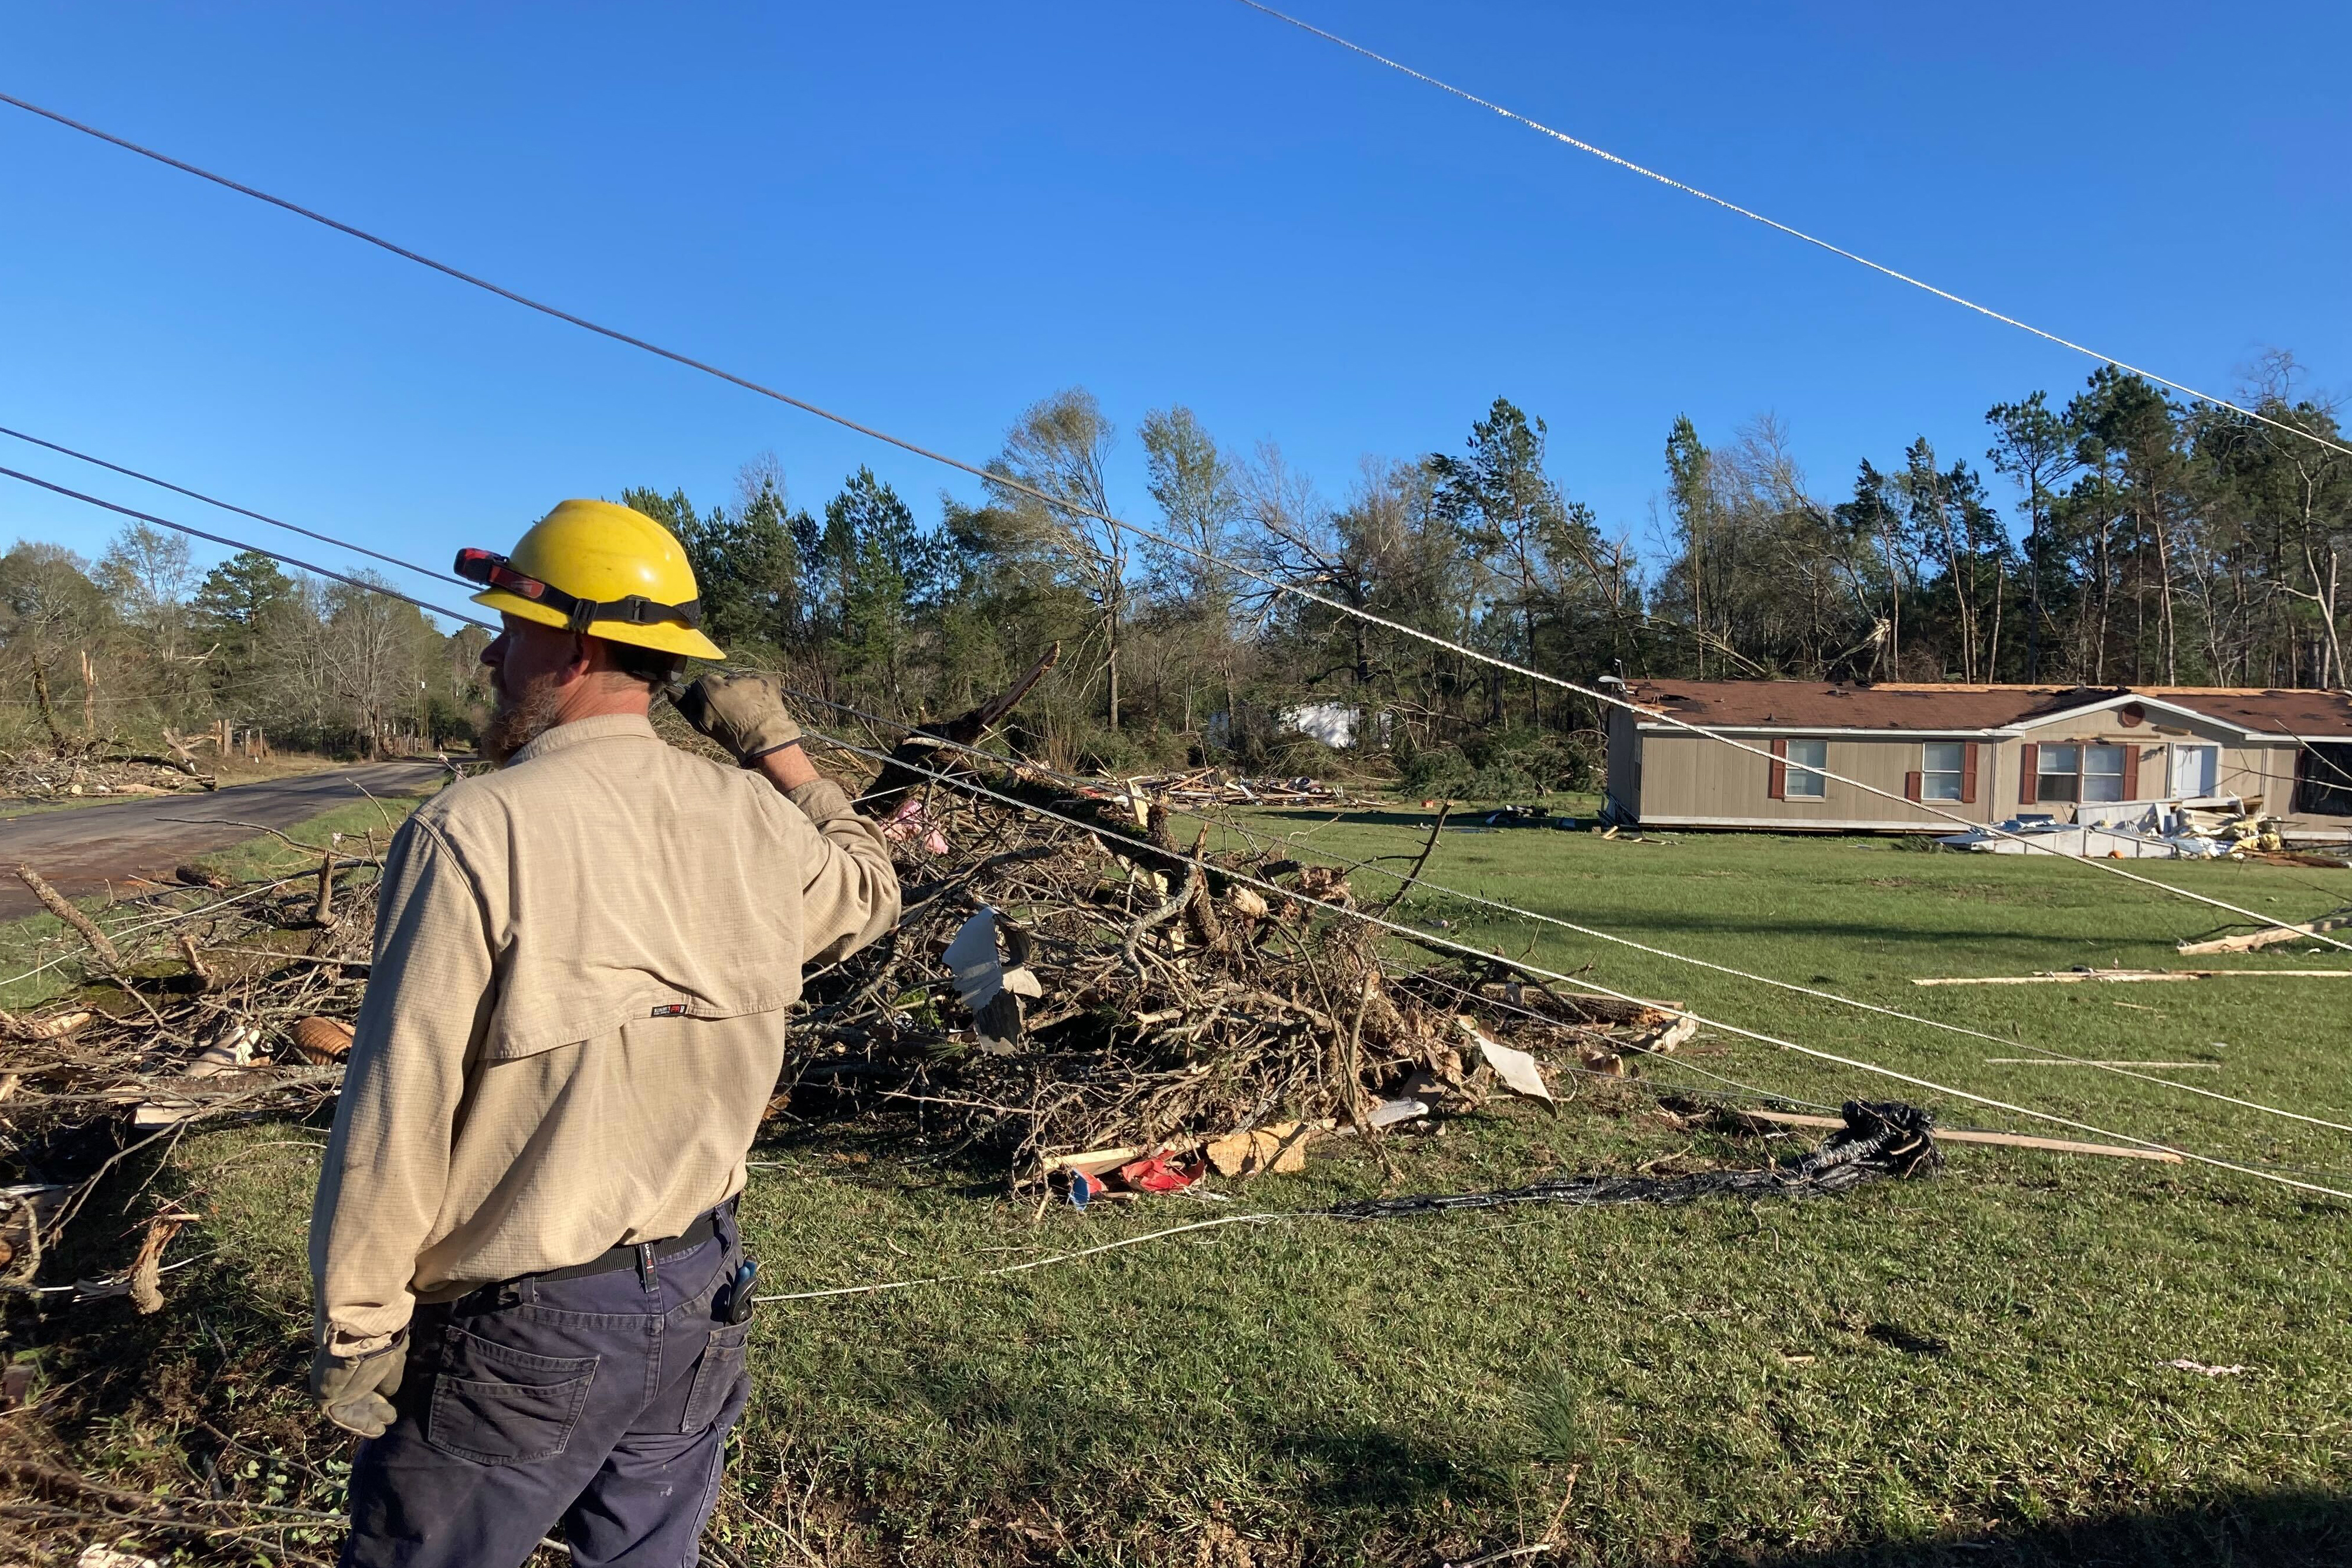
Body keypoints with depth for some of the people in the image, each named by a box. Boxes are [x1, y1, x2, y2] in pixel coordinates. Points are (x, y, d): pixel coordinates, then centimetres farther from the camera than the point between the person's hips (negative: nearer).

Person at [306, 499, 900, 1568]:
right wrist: (781, 749, 17)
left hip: (514, 1330, -5)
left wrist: (355, 1330, -7)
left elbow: (398, 1116, -18)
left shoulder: (472, 833, -21)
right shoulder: (757, 820, -5)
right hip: (701, 1297, 5)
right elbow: (868, 892, 17)